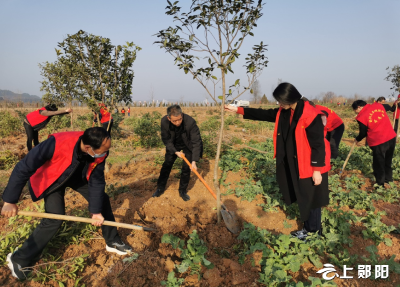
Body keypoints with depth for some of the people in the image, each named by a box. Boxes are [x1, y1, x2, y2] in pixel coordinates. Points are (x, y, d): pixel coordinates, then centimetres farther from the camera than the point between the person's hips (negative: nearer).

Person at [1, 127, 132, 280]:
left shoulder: (99, 153, -30)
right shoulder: (57, 143, -44)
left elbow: (97, 181, -17)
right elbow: (23, 168, -35)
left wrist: (96, 210, -16)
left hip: (78, 175, 5)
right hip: (52, 177, -4)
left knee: (102, 200, 1)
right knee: (55, 217, -16)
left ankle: (113, 242, 21)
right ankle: (19, 259, 6)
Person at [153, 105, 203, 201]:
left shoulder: (190, 122, -37)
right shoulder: (164, 121, -28)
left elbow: (196, 142, -32)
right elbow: (166, 139, -14)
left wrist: (194, 161, -36)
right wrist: (175, 152, -23)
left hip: (188, 145, -2)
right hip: (173, 145, 2)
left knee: (186, 168, -3)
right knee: (167, 165, 5)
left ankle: (183, 191, 16)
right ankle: (160, 188, 22)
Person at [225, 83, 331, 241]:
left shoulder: (310, 115, -23)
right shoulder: (284, 112, 1)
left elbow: (318, 144, -22)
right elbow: (264, 114, 10)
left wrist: (317, 170, -21)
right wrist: (238, 110, 9)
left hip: (310, 166, -8)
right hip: (294, 164, 8)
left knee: (311, 198, 6)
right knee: (302, 196, 17)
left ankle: (314, 232, 24)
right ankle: (308, 227, 33)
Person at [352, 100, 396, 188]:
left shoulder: (362, 117, -15)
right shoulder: (378, 105, 0)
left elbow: (363, 133, -3)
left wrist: (357, 139, 17)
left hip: (378, 142, -7)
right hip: (392, 138, 7)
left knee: (378, 165, 11)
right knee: (387, 162, 24)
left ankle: (380, 184, 22)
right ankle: (388, 180, 39)